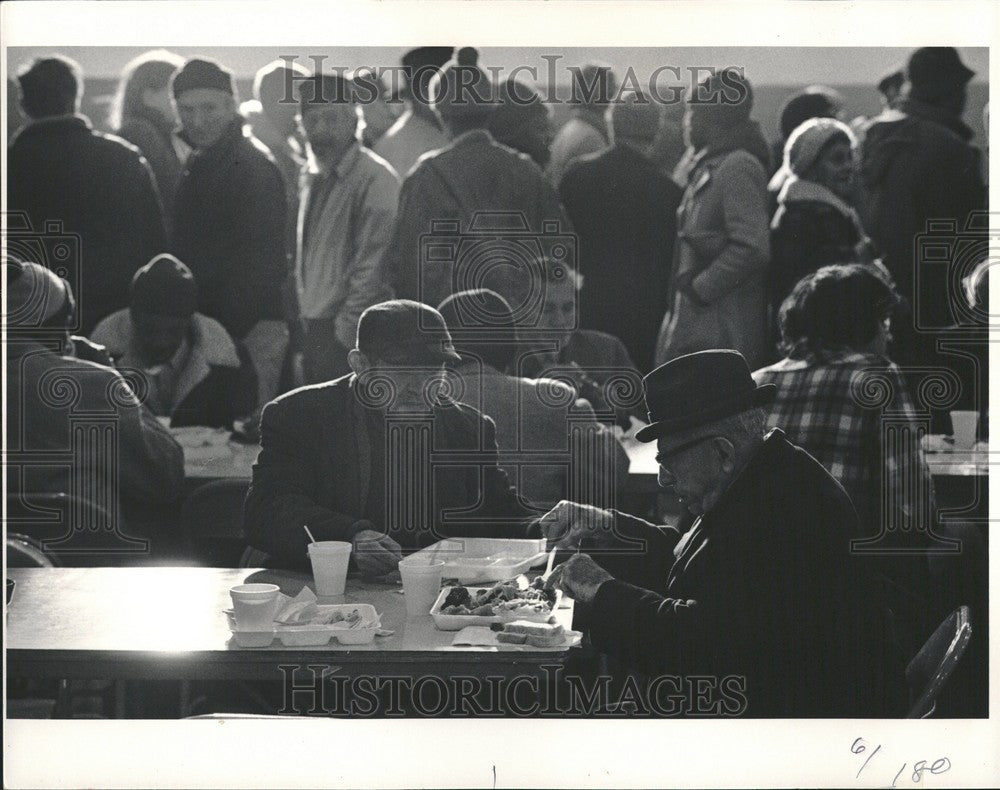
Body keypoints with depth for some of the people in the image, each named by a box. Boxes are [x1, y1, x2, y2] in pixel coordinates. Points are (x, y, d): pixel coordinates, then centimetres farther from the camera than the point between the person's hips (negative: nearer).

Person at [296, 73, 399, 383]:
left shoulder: (375, 178, -12)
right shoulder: (313, 177, 13)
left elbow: (372, 266, -15)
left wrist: (346, 330, -17)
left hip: (347, 334, -7)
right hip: (313, 331, 7)